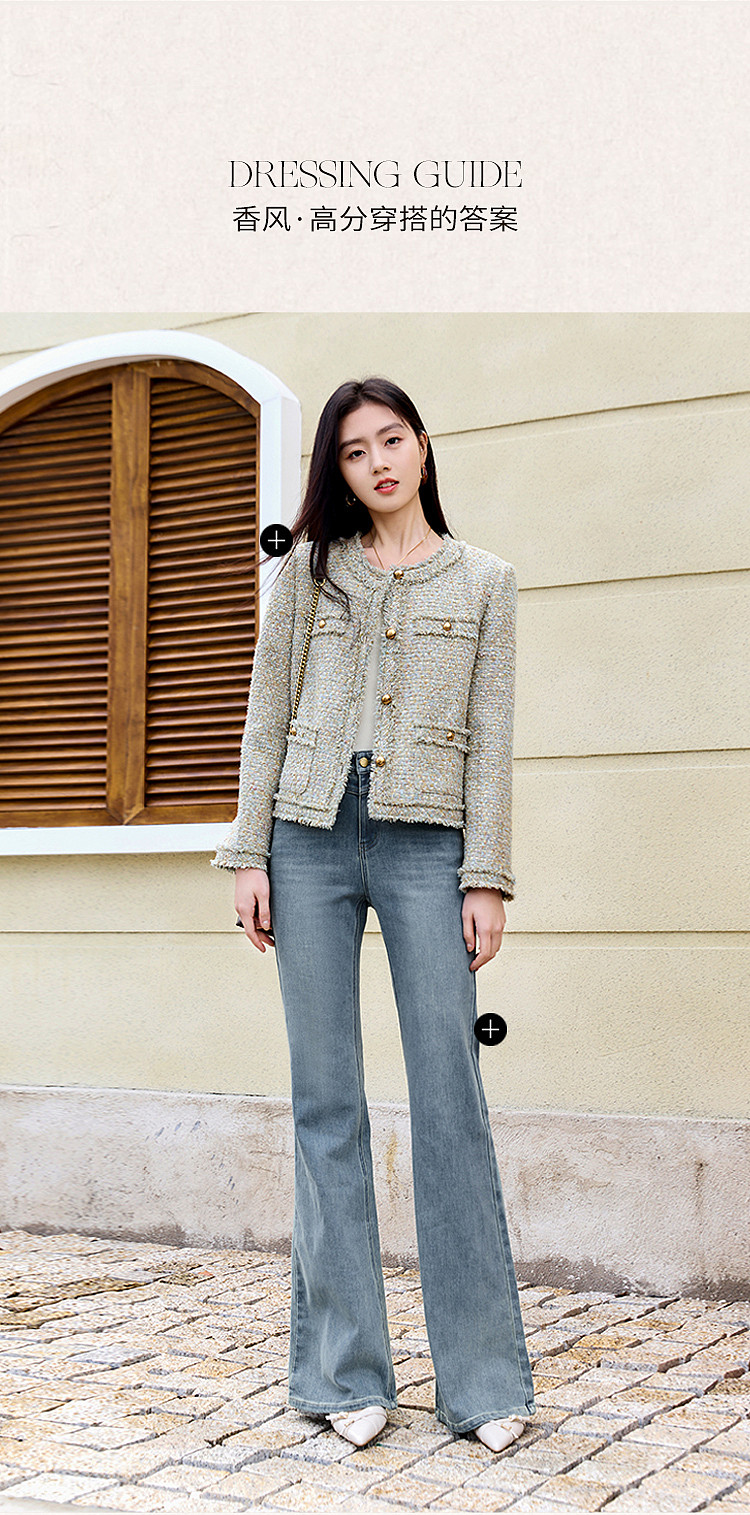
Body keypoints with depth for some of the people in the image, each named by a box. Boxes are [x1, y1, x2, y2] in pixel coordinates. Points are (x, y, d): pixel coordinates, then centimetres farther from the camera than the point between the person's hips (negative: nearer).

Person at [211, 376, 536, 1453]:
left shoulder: (485, 581, 11)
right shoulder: (309, 570, 13)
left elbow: (490, 738, 5)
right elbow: (268, 716, 10)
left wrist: (487, 876, -4)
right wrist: (249, 853, 2)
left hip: (427, 843, -1)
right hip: (311, 838, 2)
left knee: (450, 1097, -5)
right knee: (327, 1102, 2)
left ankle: (485, 1379, 4)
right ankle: (346, 1373, 11)